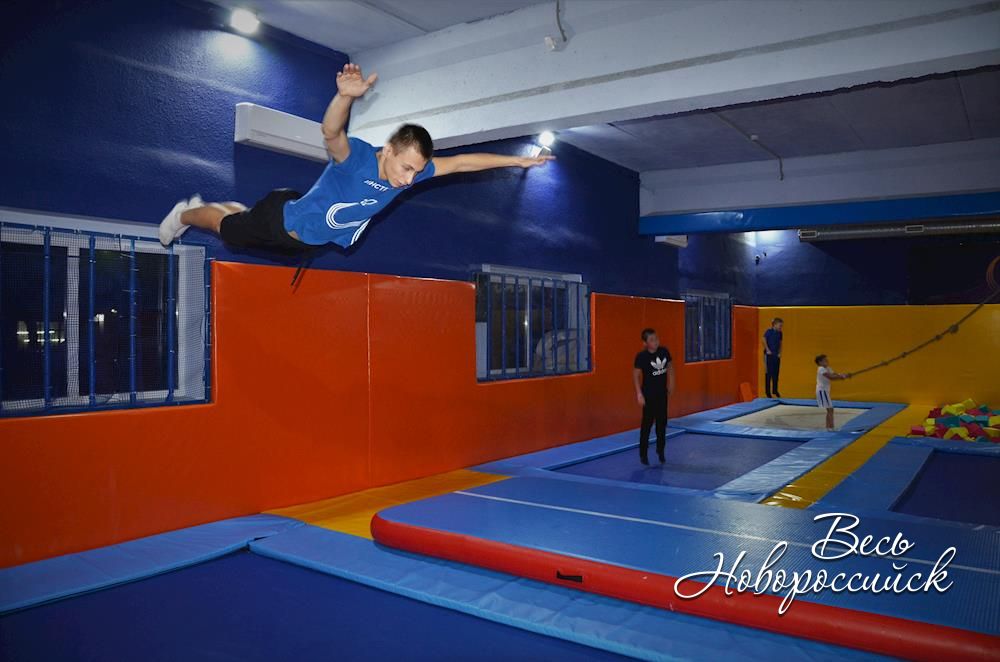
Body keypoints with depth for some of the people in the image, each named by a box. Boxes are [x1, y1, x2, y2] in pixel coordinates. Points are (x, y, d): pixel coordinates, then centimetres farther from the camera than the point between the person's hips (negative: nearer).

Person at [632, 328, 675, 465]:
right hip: (648, 394, -5)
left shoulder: (664, 351, -5)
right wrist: (639, 394, -18)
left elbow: (670, 367, 11)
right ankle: (643, 453, 9)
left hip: (662, 393, 5)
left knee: (662, 422, 13)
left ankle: (660, 450, 28)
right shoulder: (641, 356, -18)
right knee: (647, 422, -1)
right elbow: (635, 375, -14)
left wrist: (670, 384, 8)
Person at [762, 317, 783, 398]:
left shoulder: (779, 333, 7)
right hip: (769, 355, -6)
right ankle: (767, 391, 6)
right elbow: (764, 341, -13)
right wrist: (767, 350, -13)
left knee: (776, 373, 9)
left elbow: (780, 344, 14)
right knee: (768, 373, -1)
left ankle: (775, 390, 20)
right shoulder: (768, 331, -11)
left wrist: (779, 353, 5)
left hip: (776, 355, 6)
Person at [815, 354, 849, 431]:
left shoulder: (827, 368, 14)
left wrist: (844, 376, -13)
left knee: (829, 410, 13)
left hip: (825, 391, 10)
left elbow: (835, 374, 4)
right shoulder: (821, 369, -16)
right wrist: (842, 377, -23)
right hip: (822, 391, -10)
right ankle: (830, 427, -12)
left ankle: (828, 427, 19)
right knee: (830, 409, -11)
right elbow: (831, 377, -26)